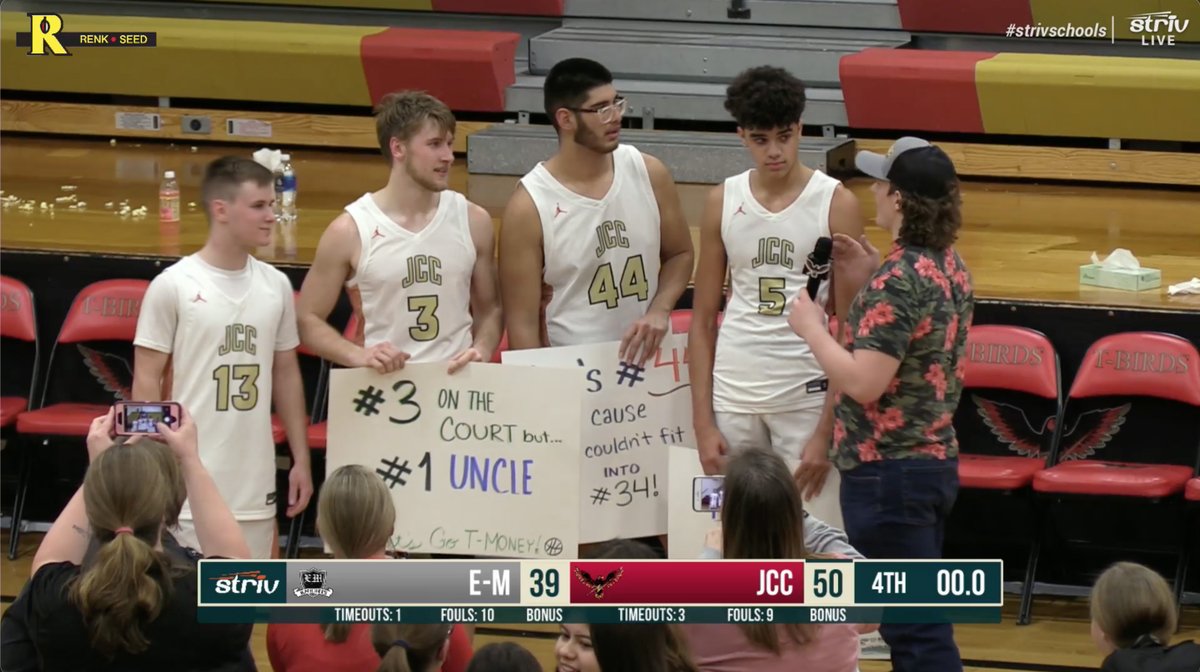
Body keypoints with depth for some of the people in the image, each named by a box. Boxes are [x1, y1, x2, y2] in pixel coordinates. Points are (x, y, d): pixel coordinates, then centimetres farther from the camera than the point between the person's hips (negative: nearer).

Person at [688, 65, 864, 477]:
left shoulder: (836, 205, -3)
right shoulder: (723, 203, 5)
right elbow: (702, 319, 9)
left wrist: (827, 431, -8)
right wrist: (702, 423, 3)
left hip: (806, 396, -3)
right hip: (733, 394, 3)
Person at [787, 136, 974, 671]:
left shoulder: (898, 281, -20)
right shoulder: (949, 268, 8)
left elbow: (864, 382, -25)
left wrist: (812, 328, -12)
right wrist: (868, 284, 10)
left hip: (887, 472, -10)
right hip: (935, 462, 10)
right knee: (919, 622, 16)